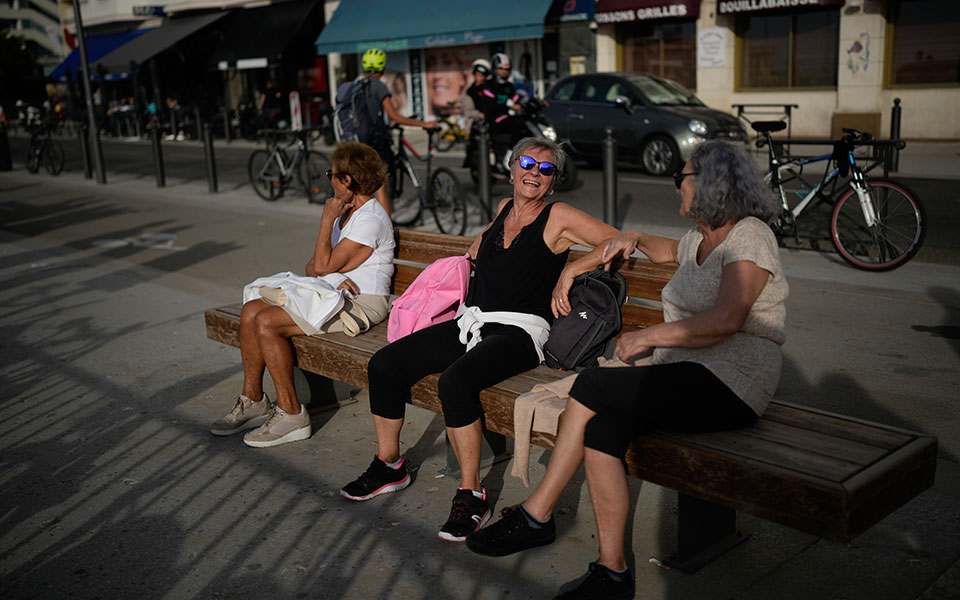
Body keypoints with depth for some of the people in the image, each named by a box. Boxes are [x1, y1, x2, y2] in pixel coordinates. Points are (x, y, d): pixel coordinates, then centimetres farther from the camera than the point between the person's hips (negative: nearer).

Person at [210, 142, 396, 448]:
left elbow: (324, 265, -19)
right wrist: (327, 273, -10)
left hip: (360, 304, -10)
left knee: (266, 322, -23)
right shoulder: (345, 212, 17)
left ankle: (291, 414, -14)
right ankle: (253, 401, 5)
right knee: (250, 311, -4)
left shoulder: (370, 219, -15)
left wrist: (327, 221, -11)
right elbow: (312, 265, 13)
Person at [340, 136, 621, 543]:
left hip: (518, 329, -6)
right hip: (470, 323, 7)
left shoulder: (558, 217, 0)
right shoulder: (505, 208, 18)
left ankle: (471, 495, -20)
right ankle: (388, 465, 10)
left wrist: (569, 270, -13)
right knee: (384, 364, -8)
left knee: (454, 381, -35)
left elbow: (618, 242, -7)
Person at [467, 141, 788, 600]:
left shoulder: (749, 236, -10)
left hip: (729, 383, -8)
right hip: (684, 373, 8)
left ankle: (535, 516, -10)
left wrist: (648, 336, -19)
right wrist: (636, 240, 26)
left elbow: (725, 320, -25)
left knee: (592, 385, -22)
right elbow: (670, 251, 45)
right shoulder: (700, 237, 17)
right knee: (599, 432, -17)